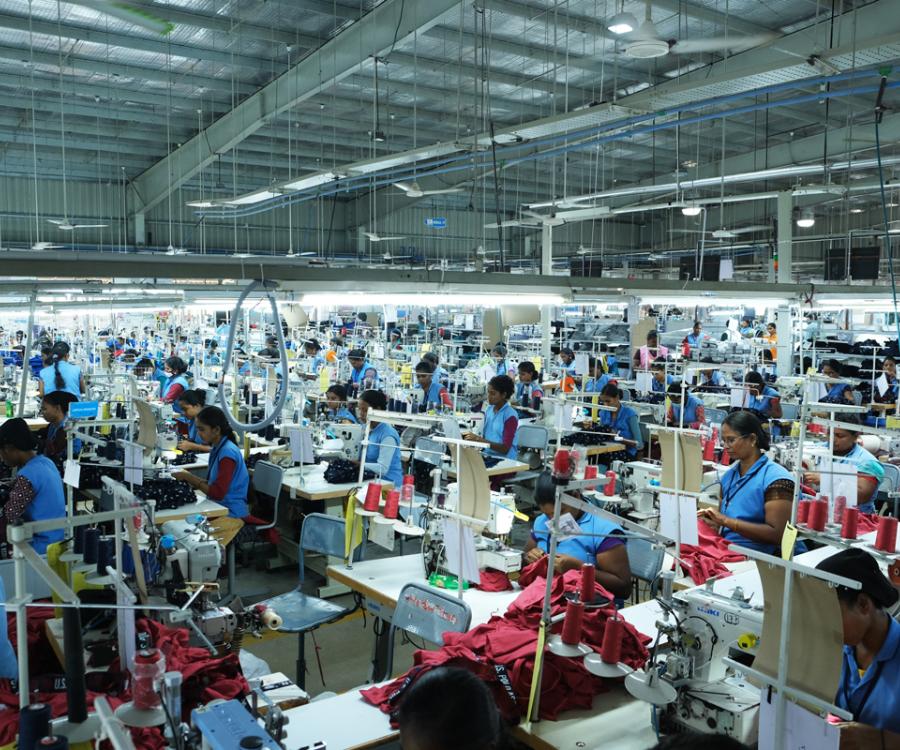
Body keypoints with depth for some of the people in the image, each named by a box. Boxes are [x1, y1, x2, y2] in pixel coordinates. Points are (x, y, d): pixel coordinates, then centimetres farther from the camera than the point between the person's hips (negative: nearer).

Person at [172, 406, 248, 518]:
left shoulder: (228, 452, -18)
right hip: (219, 506, 8)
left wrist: (190, 478, -12)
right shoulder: (217, 448, 8)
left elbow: (218, 493, -19)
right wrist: (190, 478, 0)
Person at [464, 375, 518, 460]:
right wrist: (473, 437, -3)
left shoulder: (510, 416, -10)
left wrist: (479, 439, -19)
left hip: (504, 459, -6)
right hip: (487, 456, 6)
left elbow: (505, 449, -13)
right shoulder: (488, 410, 9)